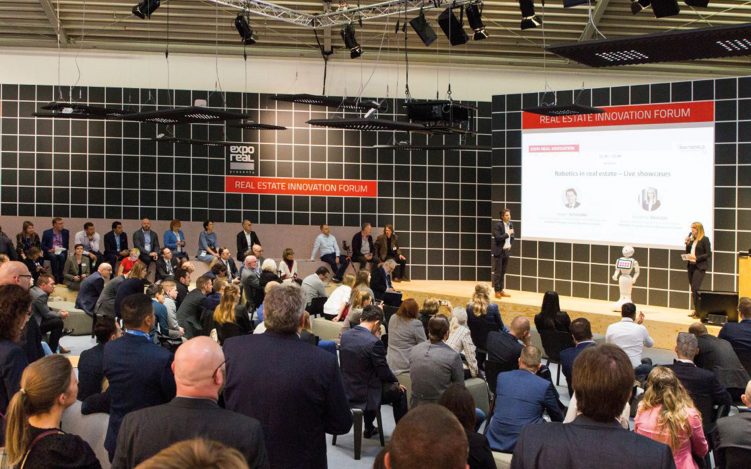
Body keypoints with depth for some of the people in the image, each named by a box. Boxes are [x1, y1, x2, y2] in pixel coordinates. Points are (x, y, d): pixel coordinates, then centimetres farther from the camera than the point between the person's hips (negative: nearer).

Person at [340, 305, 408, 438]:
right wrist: (396, 383, 6)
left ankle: (369, 428, 43)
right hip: (364, 396, -7)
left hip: (346, 391, 7)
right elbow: (384, 372, -15)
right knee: (399, 392, 16)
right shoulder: (373, 342, -24)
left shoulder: (345, 335, -3)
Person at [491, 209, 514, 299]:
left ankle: (501, 290, 19)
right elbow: (498, 238, -23)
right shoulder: (498, 225, -14)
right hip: (499, 252, -7)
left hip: (506, 251, 7)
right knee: (497, 272, -2)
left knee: (503, 272, 12)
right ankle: (497, 291, 3)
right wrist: (507, 234, -21)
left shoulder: (510, 224, 7)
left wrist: (510, 245, 5)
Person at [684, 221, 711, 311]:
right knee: (693, 289, 9)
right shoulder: (691, 239, 11)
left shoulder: (705, 239, -6)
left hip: (700, 267, -7)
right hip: (691, 266, 7)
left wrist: (696, 258, -18)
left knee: (695, 288, -14)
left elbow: (708, 254, -10)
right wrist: (687, 244, -1)